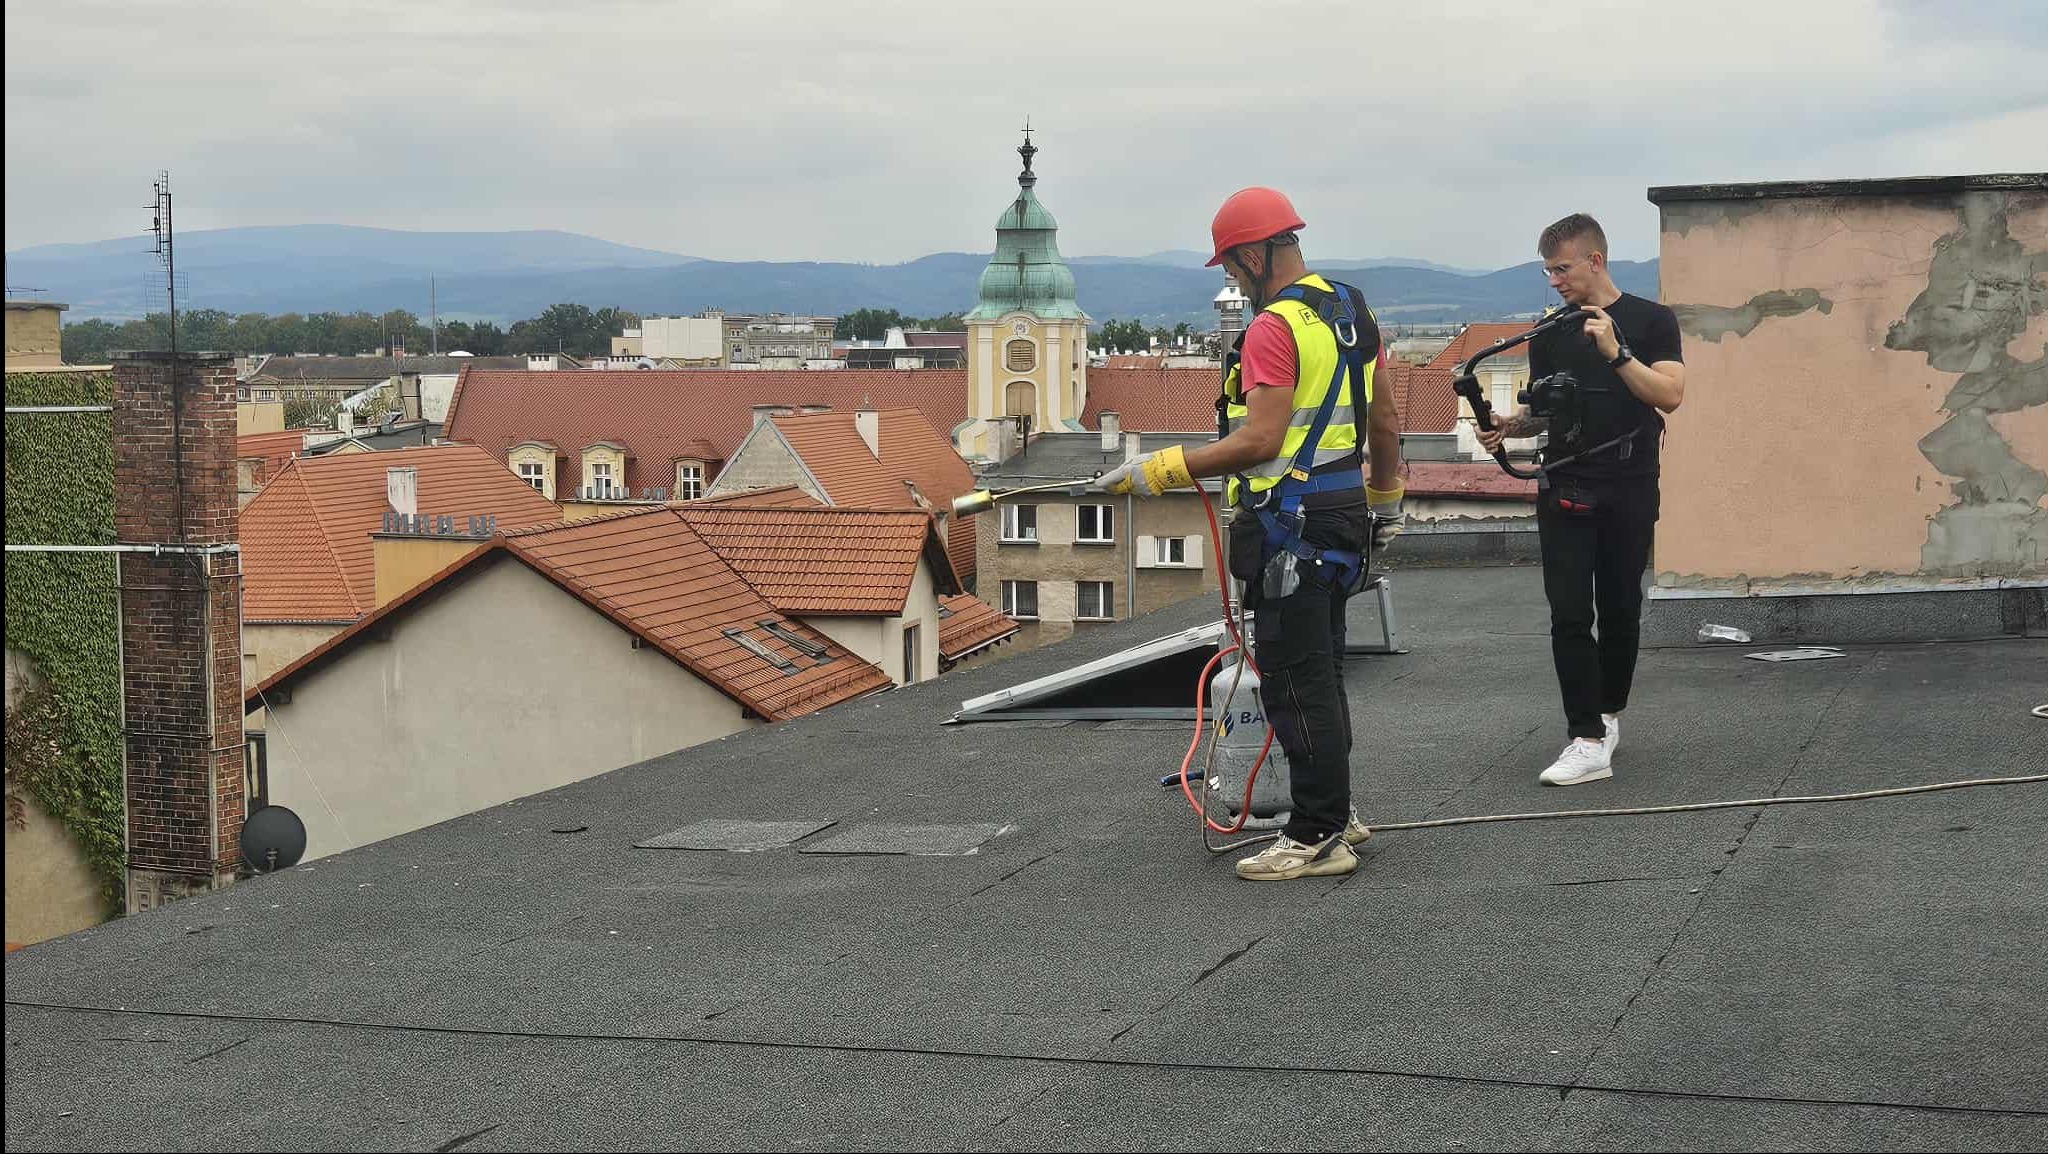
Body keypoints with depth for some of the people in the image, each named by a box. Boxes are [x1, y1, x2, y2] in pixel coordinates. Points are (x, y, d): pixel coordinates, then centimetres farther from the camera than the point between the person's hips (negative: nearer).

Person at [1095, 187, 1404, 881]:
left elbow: (1260, 441, -23)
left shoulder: (1276, 327, -16)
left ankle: (1318, 838, -1)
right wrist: (1386, 504, 32)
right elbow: (1385, 424, 20)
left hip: (1291, 527, -10)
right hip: (1344, 516, 10)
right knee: (1320, 672, 19)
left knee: (1295, 681, -5)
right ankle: (1335, 811, 28)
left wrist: (1157, 472, -19)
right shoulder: (1351, 314, 13)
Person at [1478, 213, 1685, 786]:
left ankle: (1610, 713, 26)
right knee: (1570, 614, -8)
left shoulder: (1650, 321, 1)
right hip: (1565, 488, 2)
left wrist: (1616, 352, -19)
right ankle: (1589, 740, -10)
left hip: (1629, 487, -2)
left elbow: (1669, 394, -10)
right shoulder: (1550, 333, 11)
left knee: (1620, 610, 6)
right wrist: (1510, 426, -3)